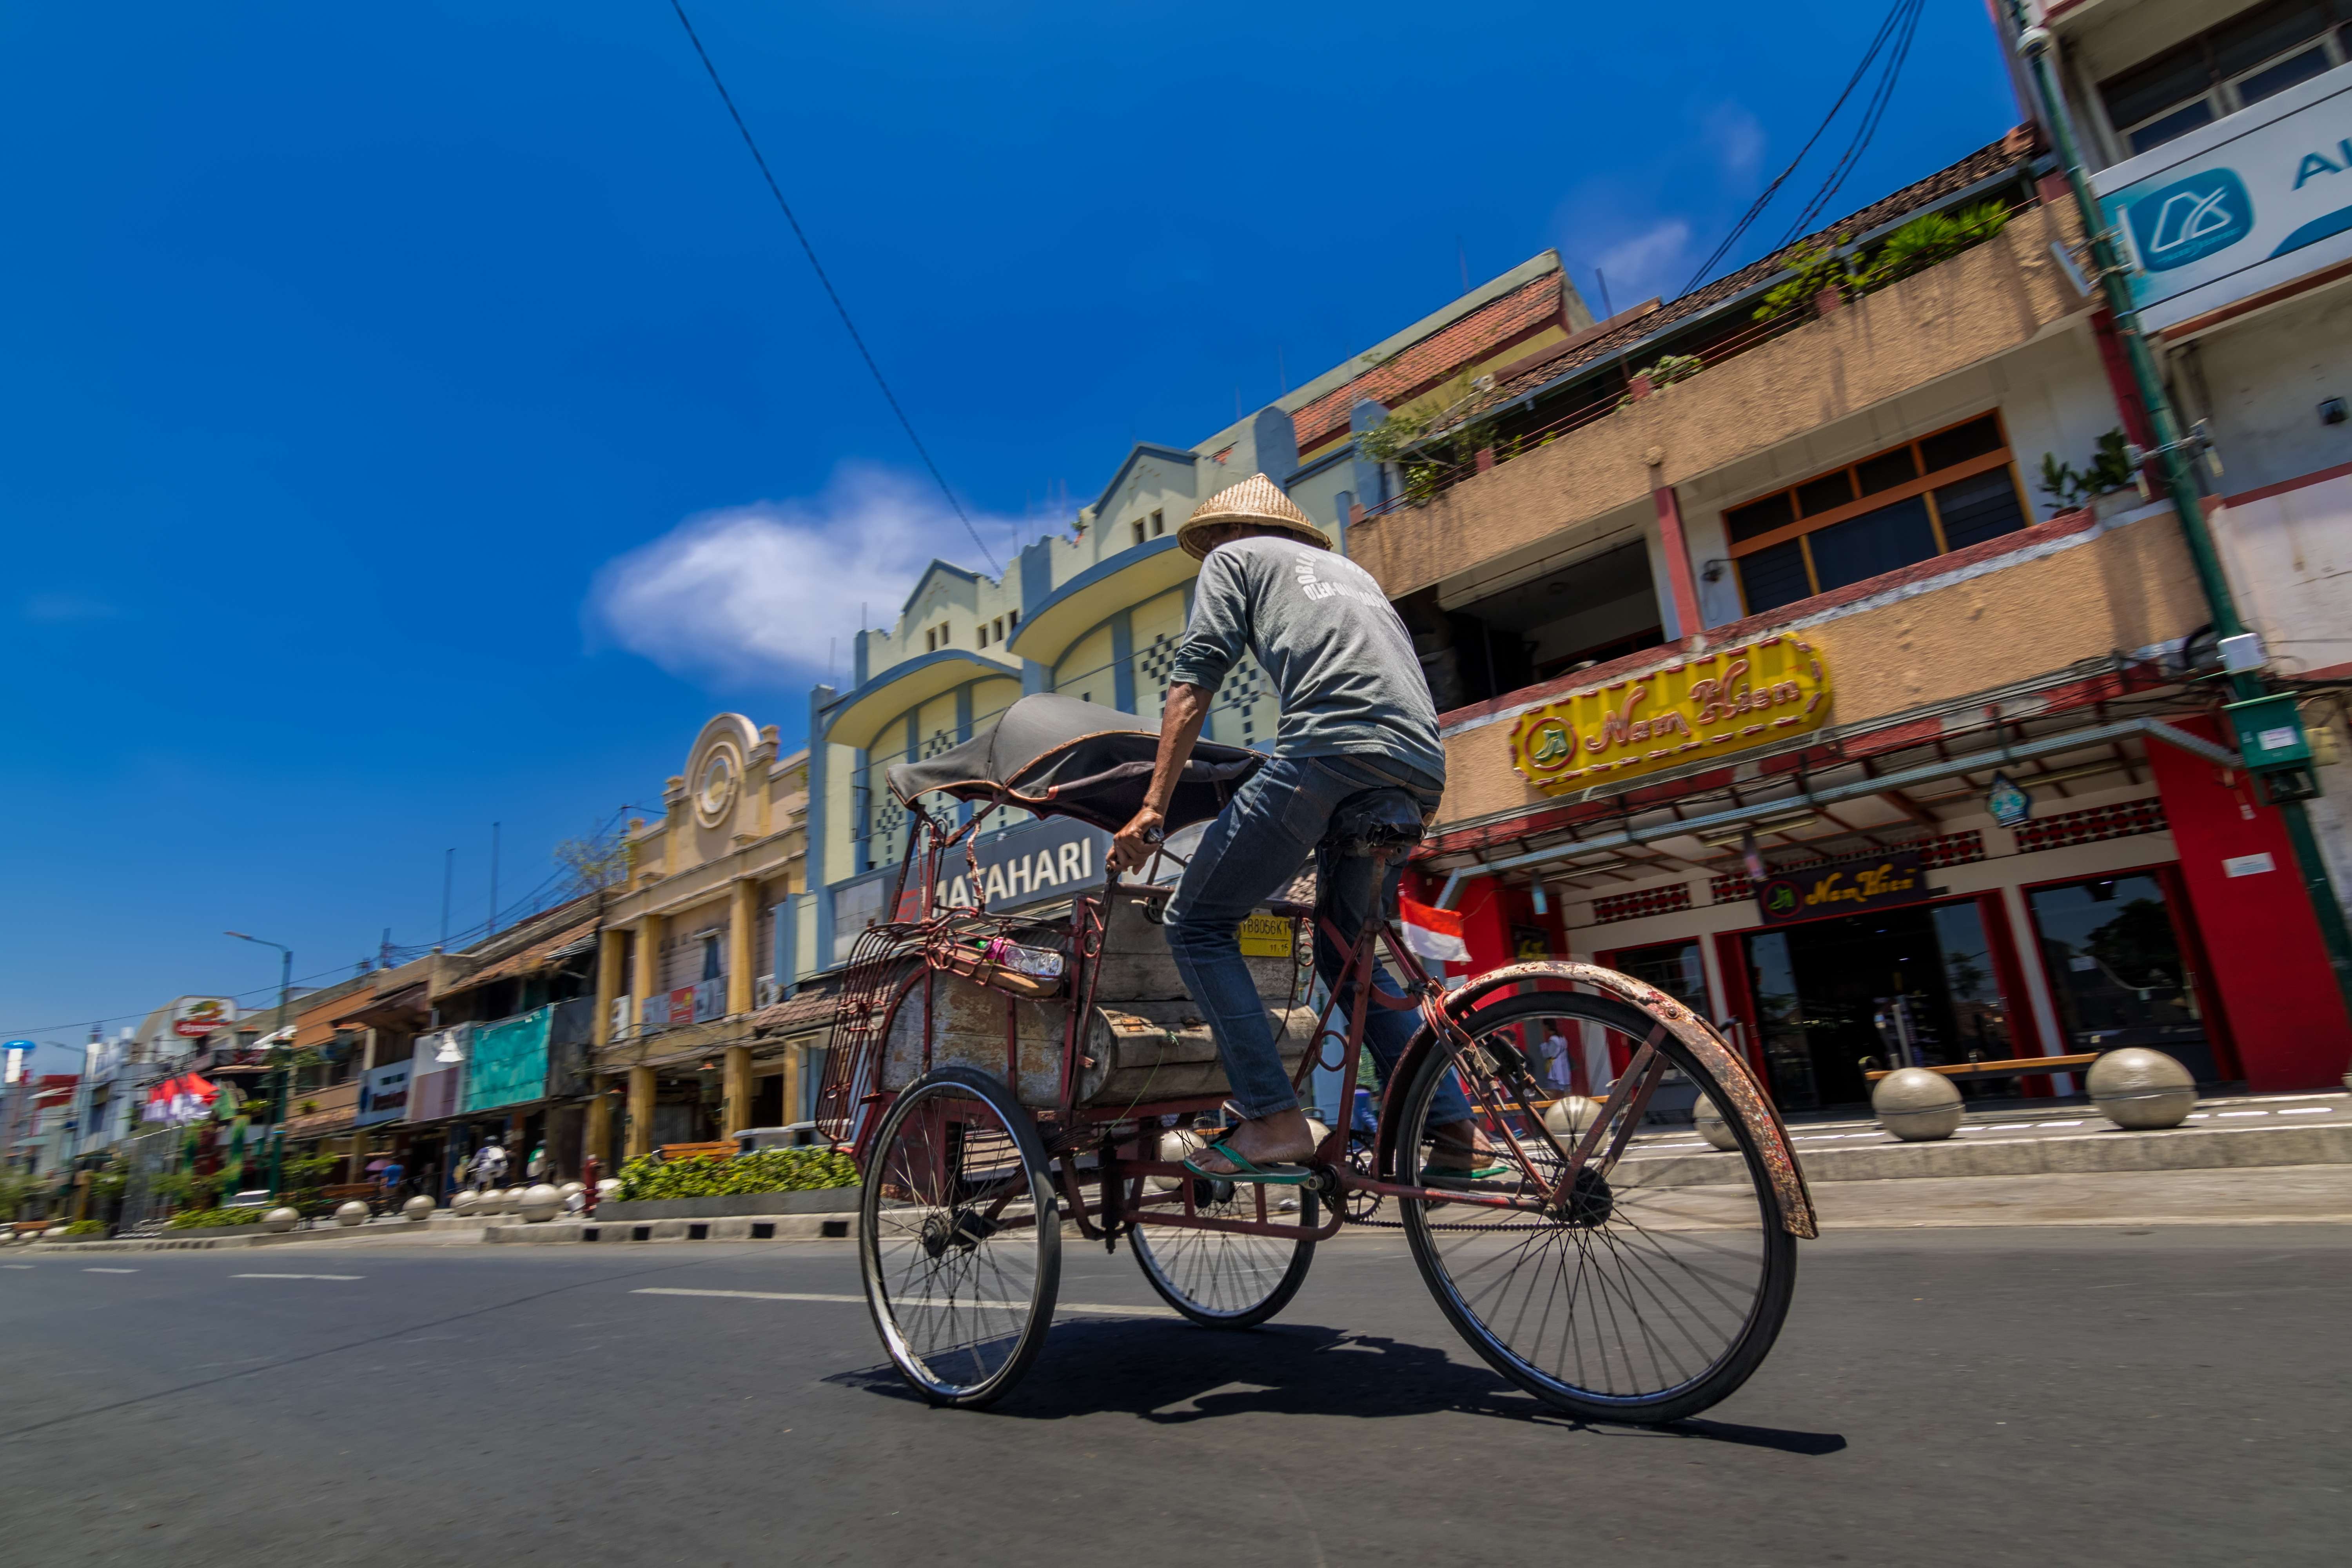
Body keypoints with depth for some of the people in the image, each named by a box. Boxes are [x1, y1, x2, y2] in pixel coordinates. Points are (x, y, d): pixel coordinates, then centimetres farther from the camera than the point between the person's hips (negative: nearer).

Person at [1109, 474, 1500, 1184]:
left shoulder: (1234, 557, 18)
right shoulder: (1349, 569, 37)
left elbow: (1194, 682, 4)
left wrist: (1154, 807, -1)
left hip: (1331, 751, -7)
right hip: (1422, 770, 7)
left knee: (1197, 923, 2)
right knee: (1347, 953, 20)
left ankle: (1275, 1121, -6)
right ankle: (1457, 1132, 14)